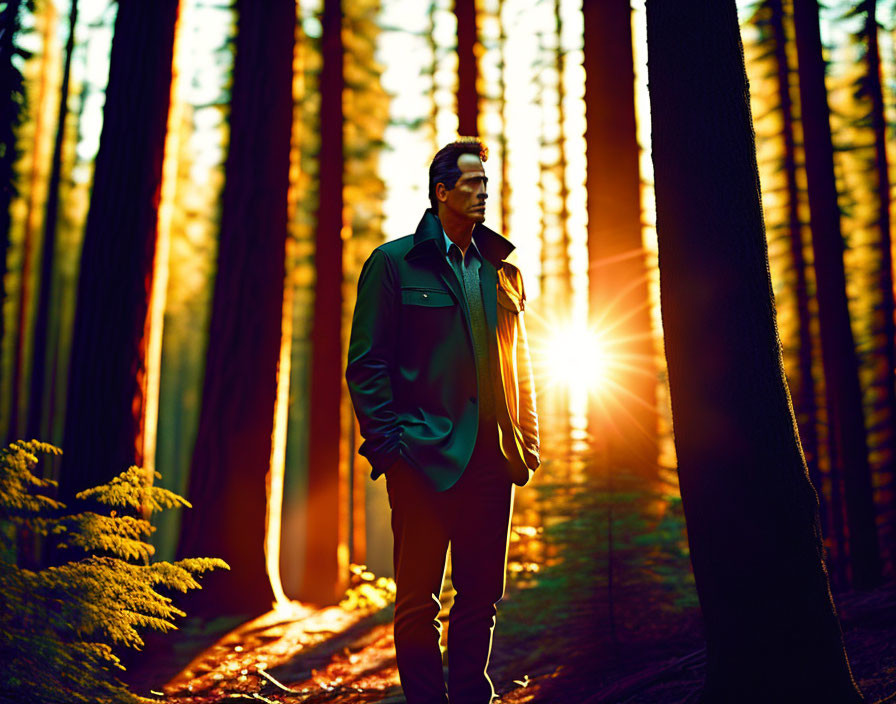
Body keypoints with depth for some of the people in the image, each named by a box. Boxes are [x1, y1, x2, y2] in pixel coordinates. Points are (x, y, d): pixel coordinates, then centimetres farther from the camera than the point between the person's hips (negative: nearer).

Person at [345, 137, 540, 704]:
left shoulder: (503, 271, 17)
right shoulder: (393, 263, 3)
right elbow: (367, 363, -1)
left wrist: (527, 443, 9)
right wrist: (388, 442, -10)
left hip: (493, 460, 4)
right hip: (425, 458, -4)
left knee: (482, 595, 10)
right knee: (419, 599, 2)